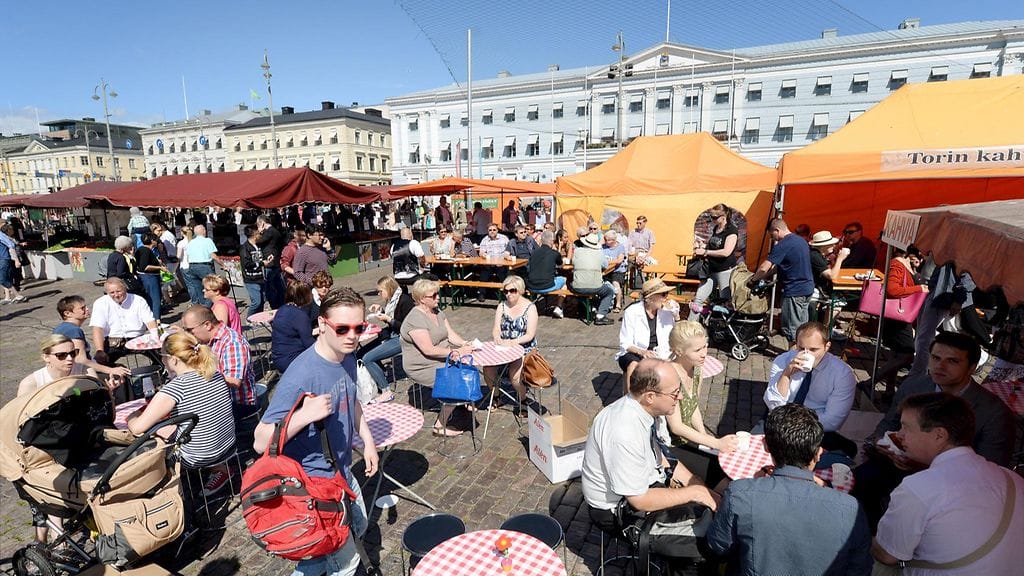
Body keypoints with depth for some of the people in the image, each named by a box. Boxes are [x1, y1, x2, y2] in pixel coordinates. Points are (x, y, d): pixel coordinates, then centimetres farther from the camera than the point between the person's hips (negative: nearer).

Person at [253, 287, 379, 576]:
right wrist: (304, 415, -43)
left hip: (343, 472, 8)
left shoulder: (347, 357, -6)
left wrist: (368, 441, 9)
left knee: (358, 528, 29)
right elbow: (261, 442, -29)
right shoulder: (301, 375, -31)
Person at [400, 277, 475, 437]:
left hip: (444, 357, 9)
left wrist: (465, 344, -12)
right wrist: (456, 352, -26)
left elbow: (450, 333, 6)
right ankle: (440, 426, -9)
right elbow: (429, 350, -27)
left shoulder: (436, 312, 7)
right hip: (423, 368, -9)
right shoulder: (415, 319, -23)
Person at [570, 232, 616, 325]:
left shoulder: (577, 251, 5)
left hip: (578, 289, 2)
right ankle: (600, 316, 10)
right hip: (595, 287, -2)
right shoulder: (599, 253, 3)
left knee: (570, 284, 36)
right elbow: (605, 266, 18)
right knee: (610, 291, 25)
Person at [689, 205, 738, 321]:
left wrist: (705, 252, -21)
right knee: (698, 299, 4)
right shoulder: (715, 229, 10)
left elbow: (726, 252, -25)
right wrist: (700, 246, 8)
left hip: (725, 271, -8)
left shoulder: (732, 231, -13)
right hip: (711, 270, 8)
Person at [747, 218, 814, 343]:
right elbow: (776, 266, 16)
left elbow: (764, 268, -23)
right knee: (802, 327, 17)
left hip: (794, 292, -9)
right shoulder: (801, 240, 12)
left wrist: (753, 279, -6)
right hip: (807, 288, 9)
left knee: (792, 328, 1)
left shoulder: (782, 245, -18)